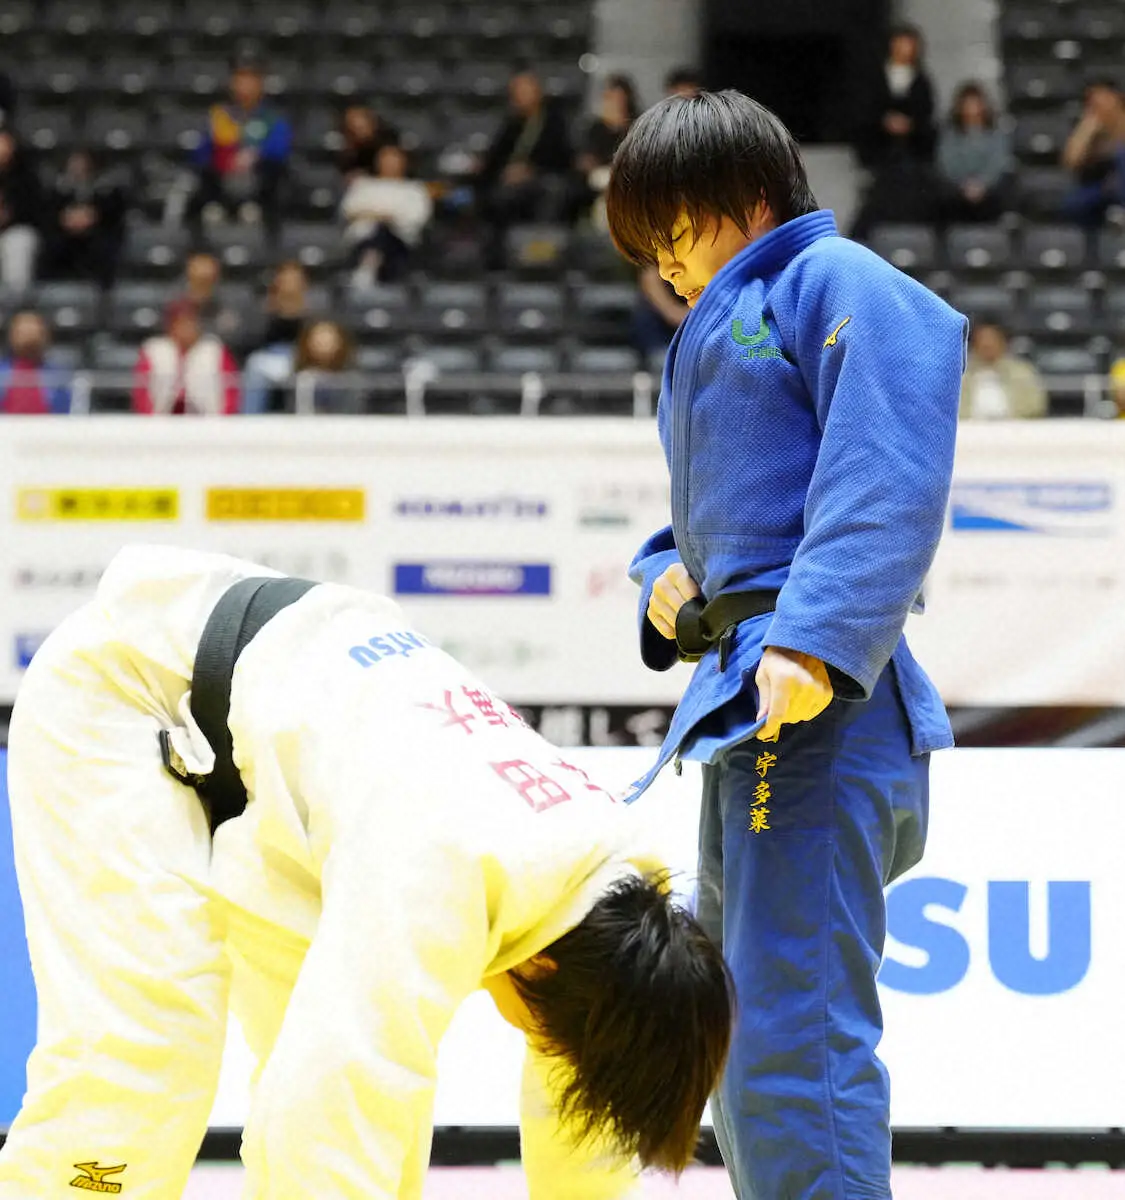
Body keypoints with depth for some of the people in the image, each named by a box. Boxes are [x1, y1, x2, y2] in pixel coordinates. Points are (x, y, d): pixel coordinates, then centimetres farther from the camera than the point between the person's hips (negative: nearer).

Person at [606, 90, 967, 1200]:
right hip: (740, 697, 11)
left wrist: (813, 642, -27)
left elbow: (887, 483, -17)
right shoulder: (715, 334, 26)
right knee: (734, 1027, 17)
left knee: (793, 1031, -16)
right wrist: (666, 580, 9)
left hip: (813, 703, -11)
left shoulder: (836, 283, -4)